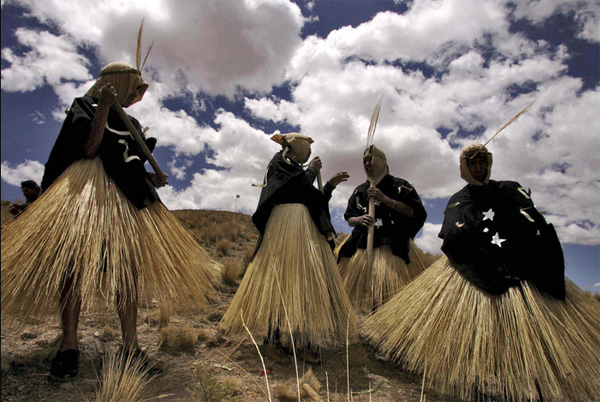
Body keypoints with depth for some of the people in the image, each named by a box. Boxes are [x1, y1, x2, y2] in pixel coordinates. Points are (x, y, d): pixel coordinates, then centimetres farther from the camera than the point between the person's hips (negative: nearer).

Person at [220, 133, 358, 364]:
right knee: (288, 276, -16)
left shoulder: (297, 169, 32)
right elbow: (300, 183, -12)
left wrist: (331, 185, 24)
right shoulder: (280, 161, 6)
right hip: (288, 222, -9)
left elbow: (315, 201, 26)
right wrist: (312, 169, 6)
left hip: (306, 228, 9)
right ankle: (293, 340, -18)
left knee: (305, 278, 0)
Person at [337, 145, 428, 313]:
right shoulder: (360, 190, 17)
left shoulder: (399, 185, 5)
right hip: (364, 244, 4)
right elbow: (349, 218, 18)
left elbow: (413, 211, -6)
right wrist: (359, 220, -7)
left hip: (394, 246, -3)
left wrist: (385, 199, -12)